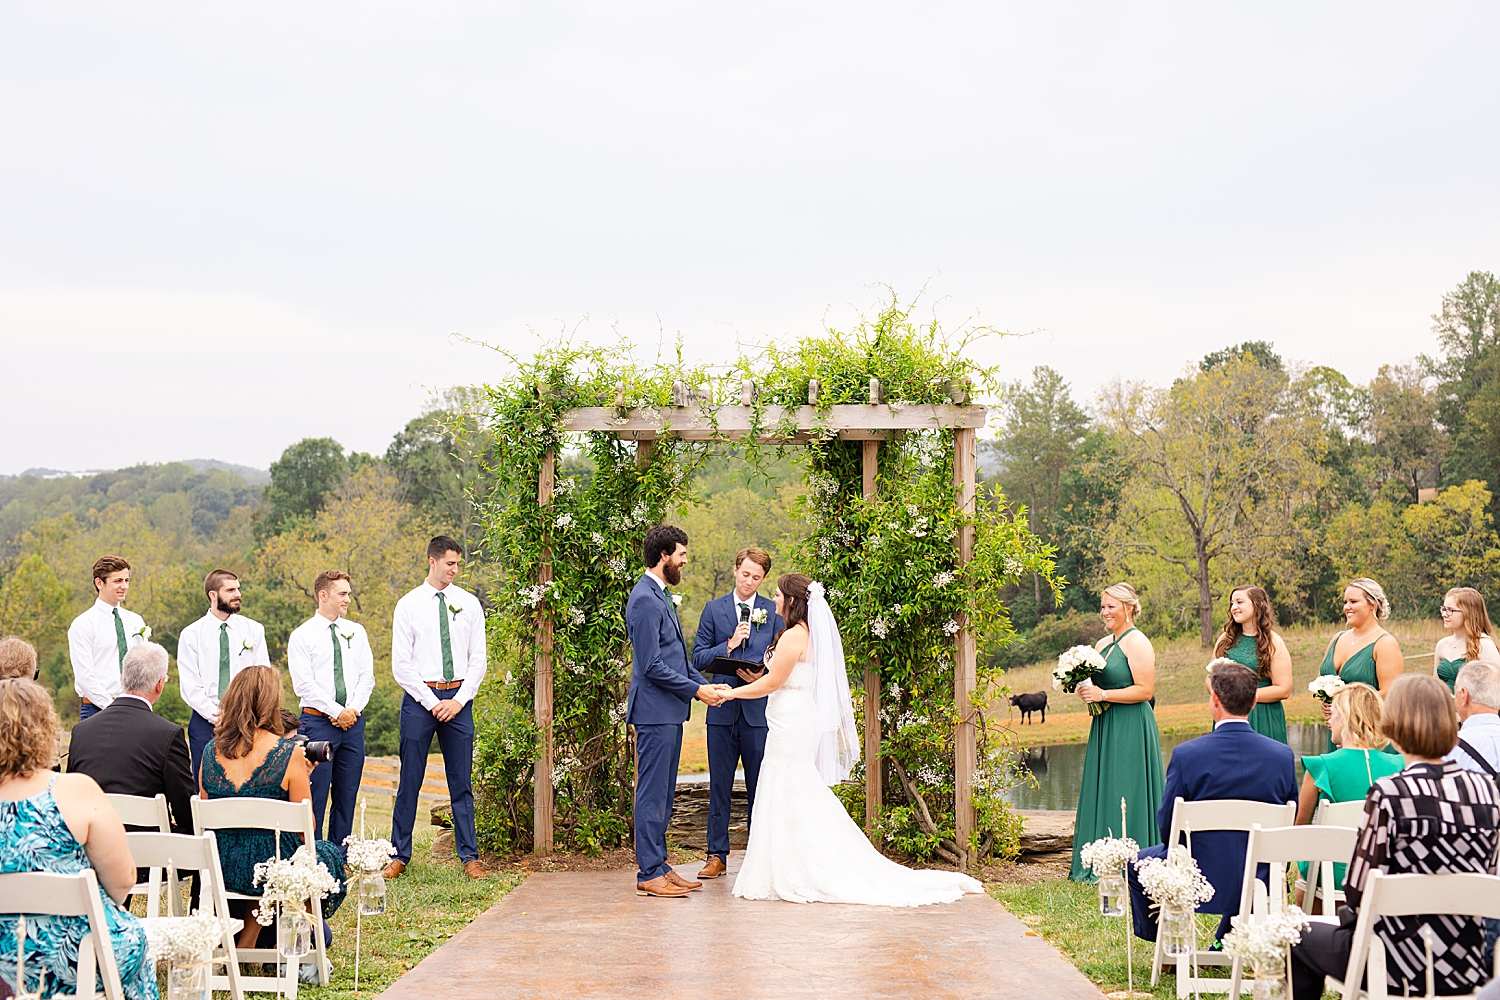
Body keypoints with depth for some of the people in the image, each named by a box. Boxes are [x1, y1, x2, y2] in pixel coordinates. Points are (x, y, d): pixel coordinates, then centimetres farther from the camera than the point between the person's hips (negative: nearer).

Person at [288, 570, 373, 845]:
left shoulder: (356, 632, 13)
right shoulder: (302, 636, -2)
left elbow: (367, 676, 9)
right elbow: (304, 685, -9)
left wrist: (353, 709, -6)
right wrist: (337, 711, -12)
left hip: (353, 721, 5)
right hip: (318, 722, -5)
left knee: (347, 794, 6)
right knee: (315, 795, -6)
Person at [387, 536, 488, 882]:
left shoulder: (469, 604, 8)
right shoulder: (409, 605, 1)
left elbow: (478, 660, 8)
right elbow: (401, 665, -2)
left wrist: (459, 699, -5)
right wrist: (432, 702, -9)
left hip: (458, 700, 2)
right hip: (419, 696, -2)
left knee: (462, 782, 4)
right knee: (410, 781, 2)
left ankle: (469, 856, 9)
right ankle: (399, 855, 11)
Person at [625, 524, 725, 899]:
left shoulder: (662, 595, 17)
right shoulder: (645, 600, -16)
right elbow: (652, 666, -20)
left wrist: (704, 685, 10)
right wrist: (696, 690, -14)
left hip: (670, 712, 10)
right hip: (655, 711, -10)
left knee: (663, 793, 13)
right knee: (652, 793, -6)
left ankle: (658, 866, 19)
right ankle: (649, 874, -2)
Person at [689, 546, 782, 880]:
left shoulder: (773, 612, 8)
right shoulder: (714, 609, 8)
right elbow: (699, 658, 3)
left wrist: (763, 673, -12)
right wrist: (729, 646, -12)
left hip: (759, 709, 0)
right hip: (722, 709, 1)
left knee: (760, 786, 3)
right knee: (719, 786, 4)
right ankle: (717, 855, 11)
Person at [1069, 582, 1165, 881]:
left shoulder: (1137, 642, -10)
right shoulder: (1102, 644, 16)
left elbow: (1144, 690, -17)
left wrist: (1102, 695, -17)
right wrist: (1086, 691, 3)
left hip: (1131, 730, -9)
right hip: (1104, 727, 9)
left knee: (1125, 796, -6)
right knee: (1102, 792, 9)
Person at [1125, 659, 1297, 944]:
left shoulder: (1186, 754, -18)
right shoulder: (1283, 755, -9)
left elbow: (1166, 827, -9)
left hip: (1195, 883, -3)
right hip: (1259, 884, 3)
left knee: (1134, 864, 26)